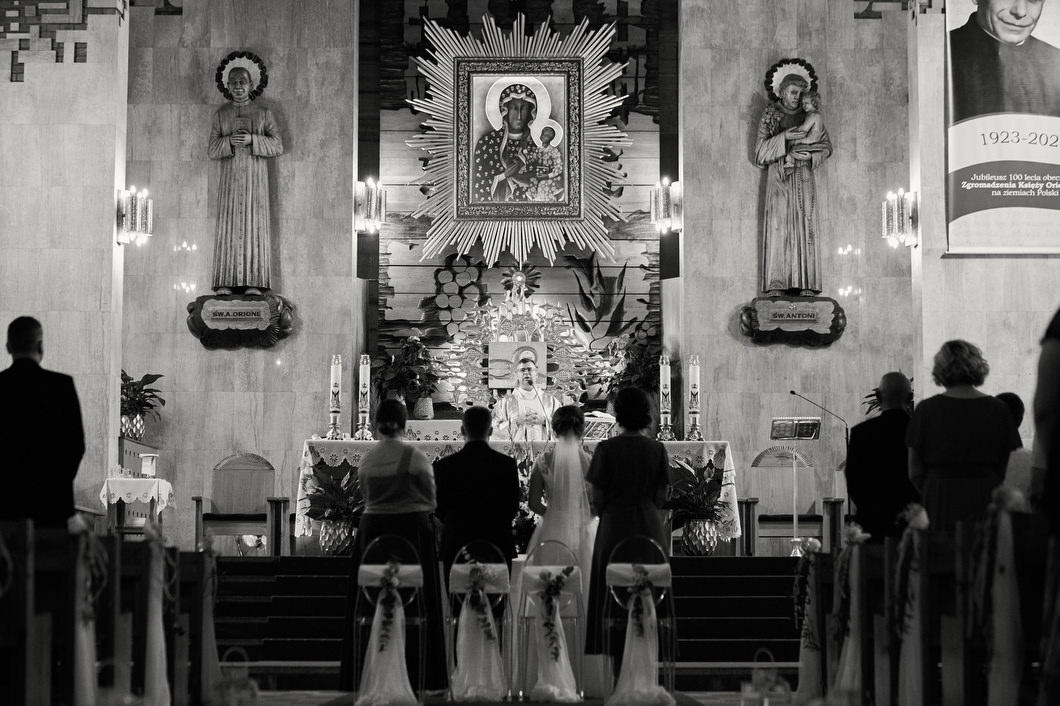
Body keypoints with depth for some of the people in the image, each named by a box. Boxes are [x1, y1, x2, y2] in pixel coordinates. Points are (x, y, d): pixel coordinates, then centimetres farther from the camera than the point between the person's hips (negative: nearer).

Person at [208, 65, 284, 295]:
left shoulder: (264, 113, 8)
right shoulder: (220, 114, 11)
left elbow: (278, 146, 1)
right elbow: (212, 150, 5)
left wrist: (252, 140, -14)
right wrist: (230, 141, -14)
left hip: (256, 178, -1)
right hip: (230, 179, 1)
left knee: (255, 226, -7)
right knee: (228, 226, -6)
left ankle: (254, 283, -9)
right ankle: (225, 284, -9)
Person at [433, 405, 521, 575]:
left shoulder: (444, 465, -4)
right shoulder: (507, 464, -5)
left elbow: (439, 512, 1)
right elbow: (512, 510, 0)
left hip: (456, 548, 0)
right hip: (498, 545, 0)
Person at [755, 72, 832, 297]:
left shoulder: (809, 117, 11)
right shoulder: (769, 116, 6)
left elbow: (826, 146, 15)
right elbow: (760, 152, -1)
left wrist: (810, 155, -6)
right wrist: (784, 137, -15)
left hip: (803, 177, 2)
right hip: (779, 177, -2)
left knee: (805, 226, -6)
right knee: (778, 226, -10)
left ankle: (806, 284, -9)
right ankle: (776, 284, -14)